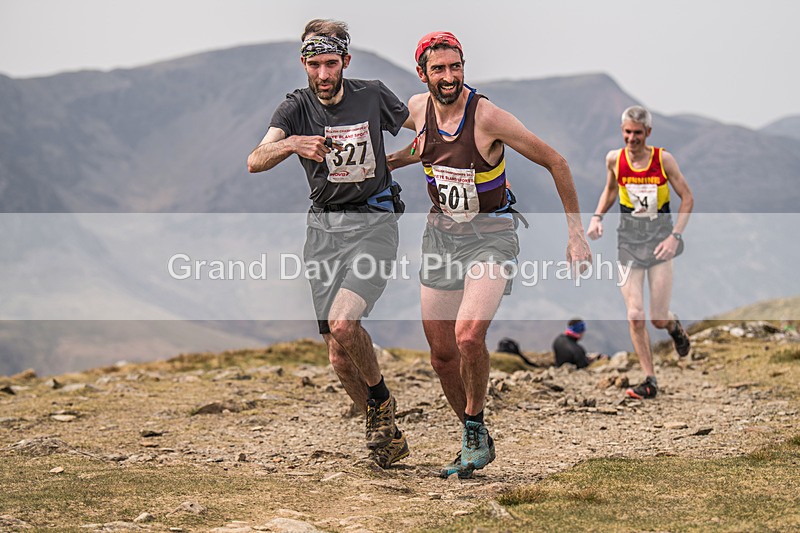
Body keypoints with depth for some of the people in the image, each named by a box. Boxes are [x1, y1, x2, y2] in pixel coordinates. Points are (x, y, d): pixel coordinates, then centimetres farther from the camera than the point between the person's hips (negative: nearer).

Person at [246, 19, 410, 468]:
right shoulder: (296, 109, -3)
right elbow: (255, 161, -19)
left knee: (343, 323, -25)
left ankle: (381, 400, 3)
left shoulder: (372, 97, -4)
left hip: (373, 224, -3)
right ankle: (388, 436, 22)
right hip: (324, 228, 3)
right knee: (339, 355, 2)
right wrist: (291, 144, -38)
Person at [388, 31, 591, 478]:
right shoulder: (417, 109, -4)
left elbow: (556, 163, -12)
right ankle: (476, 441, 26)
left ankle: (475, 427, -2)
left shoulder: (488, 117, -20)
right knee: (442, 353, 5)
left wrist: (577, 234, -12)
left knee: (469, 335, -27)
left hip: (491, 235, -5)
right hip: (441, 234, 5)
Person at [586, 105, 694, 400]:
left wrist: (675, 235, -10)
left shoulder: (663, 159, -7)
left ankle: (674, 326, 35)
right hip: (628, 240, 2)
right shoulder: (614, 159, -1)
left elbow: (687, 198, 0)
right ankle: (650, 381, 4)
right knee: (635, 317, -8)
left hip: (660, 239, -2)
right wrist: (597, 216, 3)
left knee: (659, 319, -4)